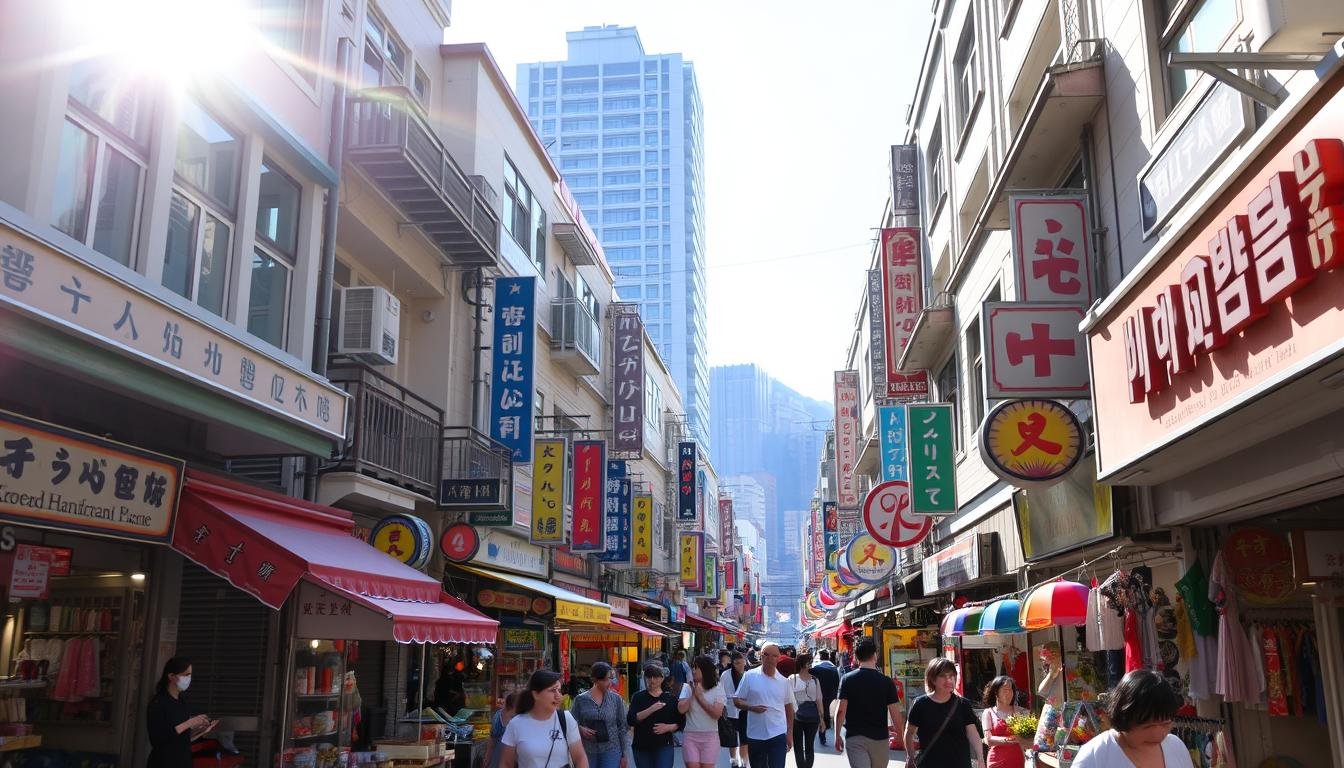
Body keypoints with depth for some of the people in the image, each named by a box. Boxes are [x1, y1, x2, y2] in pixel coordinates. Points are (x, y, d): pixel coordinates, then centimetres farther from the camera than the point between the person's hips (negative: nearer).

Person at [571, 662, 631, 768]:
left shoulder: (616, 699, 1)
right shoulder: (580, 699, -1)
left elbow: (622, 727, 5)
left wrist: (624, 754, 4)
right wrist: (580, 729, -18)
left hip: (611, 751, 0)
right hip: (587, 752, 1)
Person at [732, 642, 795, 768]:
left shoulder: (784, 681, 2)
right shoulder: (749, 676, -3)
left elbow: (789, 708, 10)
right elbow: (736, 700, 0)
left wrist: (790, 733, 8)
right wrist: (751, 707, -19)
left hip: (778, 735, 0)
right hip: (754, 735, 0)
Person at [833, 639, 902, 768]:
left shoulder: (847, 679, -5)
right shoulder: (886, 682, -5)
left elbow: (841, 710, -8)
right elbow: (895, 714, -5)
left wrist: (837, 736, 2)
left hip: (854, 738, -1)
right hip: (880, 738, 1)